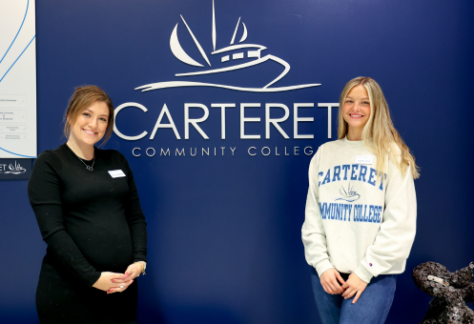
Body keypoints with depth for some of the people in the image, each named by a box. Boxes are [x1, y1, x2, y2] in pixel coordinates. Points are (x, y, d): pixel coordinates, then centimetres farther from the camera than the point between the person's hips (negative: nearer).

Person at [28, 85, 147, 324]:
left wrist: (139, 260, -6)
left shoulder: (117, 161, 11)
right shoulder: (49, 164, -4)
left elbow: (136, 217, 10)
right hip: (69, 290, -4)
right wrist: (92, 277, -17)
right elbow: (53, 231, -12)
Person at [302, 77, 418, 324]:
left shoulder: (392, 155, -1)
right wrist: (322, 264, -3)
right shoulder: (325, 153, 8)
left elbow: (400, 224, -7)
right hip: (328, 273, 4)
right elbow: (312, 216, 7)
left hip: (375, 275, -3)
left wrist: (366, 270, -11)